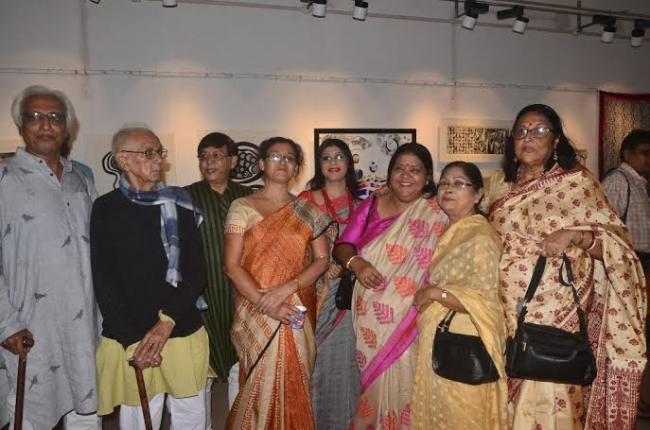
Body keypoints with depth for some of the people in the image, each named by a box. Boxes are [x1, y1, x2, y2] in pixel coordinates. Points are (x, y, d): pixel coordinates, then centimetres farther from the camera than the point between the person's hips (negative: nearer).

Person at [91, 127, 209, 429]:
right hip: (128, 339, -1)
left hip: (183, 333, 2)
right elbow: (103, 281, -2)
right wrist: (132, 340, -9)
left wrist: (167, 320, -11)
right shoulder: (106, 209, 1)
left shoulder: (179, 204, 5)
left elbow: (197, 272, 2)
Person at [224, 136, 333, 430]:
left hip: (298, 313, 2)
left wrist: (285, 289, -14)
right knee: (262, 385, 3)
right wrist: (267, 304, -17)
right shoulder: (242, 207, -1)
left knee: (293, 386, 9)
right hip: (256, 313, -2)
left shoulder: (308, 211, 7)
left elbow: (322, 260, 1)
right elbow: (232, 266, -7)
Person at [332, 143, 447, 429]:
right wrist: (356, 263, -16)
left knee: (401, 383, 3)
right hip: (370, 317, 3)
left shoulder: (437, 213, -3)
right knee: (373, 383, 12)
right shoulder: (370, 206, 6)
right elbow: (342, 246, 4)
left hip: (408, 317, -2)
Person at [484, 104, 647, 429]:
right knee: (508, 401, 14)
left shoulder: (577, 182, -4)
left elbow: (618, 244, -7)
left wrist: (575, 235, -23)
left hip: (555, 313, -4)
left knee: (548, 400, 3)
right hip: (507, 313, 4)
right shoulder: (498, 185, 9)